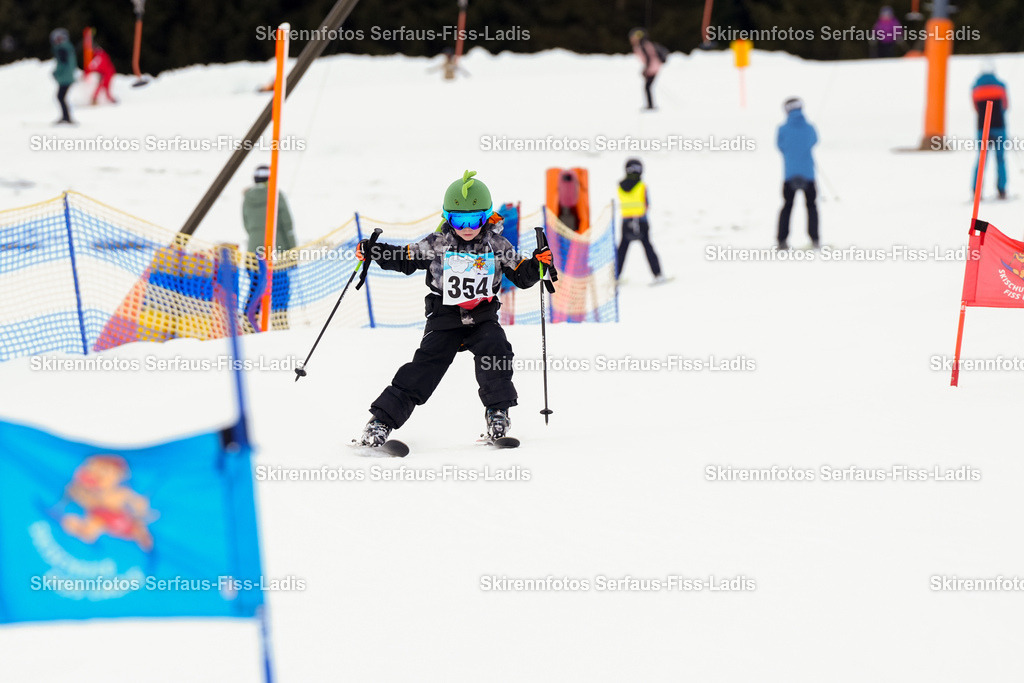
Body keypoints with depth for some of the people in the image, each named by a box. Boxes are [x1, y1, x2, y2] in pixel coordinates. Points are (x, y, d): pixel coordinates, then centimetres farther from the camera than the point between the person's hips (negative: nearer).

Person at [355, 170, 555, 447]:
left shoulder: (496, 245, -2)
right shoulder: (437, 243, -5)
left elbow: (522, 276, 5)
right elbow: (405, 259, 5)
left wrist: (538, 265, -15)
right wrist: (373, 252, -7)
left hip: (483, 317, 1)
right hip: (444, 319, -1)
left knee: (494, 349, -25)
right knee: (424, 368, -12)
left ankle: (498, 412, -8)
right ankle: (382, 419, -10)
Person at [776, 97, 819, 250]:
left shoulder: (783, 130, -10)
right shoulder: (809, 128, -6)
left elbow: (780, 146, 4)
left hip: (790, 173, 0)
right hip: (808, 173, 0)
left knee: (787, 206, 11)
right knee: (811, 205, 14)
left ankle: (782, 240, 4)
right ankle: (814, 239, 9)